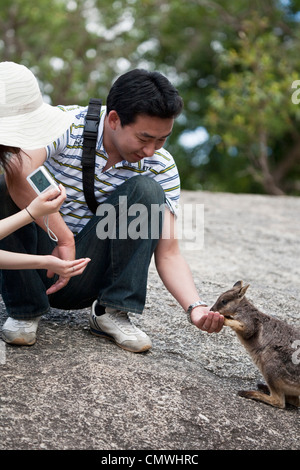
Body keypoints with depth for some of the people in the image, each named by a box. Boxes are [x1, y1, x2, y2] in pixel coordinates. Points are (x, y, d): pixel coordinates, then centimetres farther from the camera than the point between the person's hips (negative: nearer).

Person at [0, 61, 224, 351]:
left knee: (147, 191, -21)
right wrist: (64, 240, -39)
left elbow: (168, 253, -12)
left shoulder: (160, 166, -9)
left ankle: (111, 311, -14)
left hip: (86, 279, 2)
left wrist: (196, 307, -29)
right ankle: (25, 308, -13)